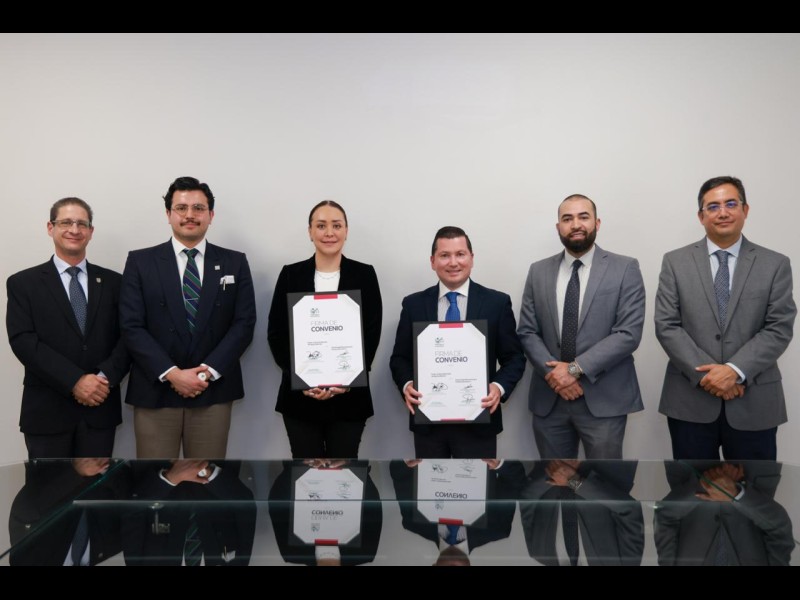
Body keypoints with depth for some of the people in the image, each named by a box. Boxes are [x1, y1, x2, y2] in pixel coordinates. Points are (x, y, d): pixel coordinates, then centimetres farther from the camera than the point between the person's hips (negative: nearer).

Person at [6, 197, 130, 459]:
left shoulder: (112, 282, 9)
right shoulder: (23, 283, 3)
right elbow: (23, 341, -8)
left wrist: (106, 377, -15)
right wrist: (75, 381, -18)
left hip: (100, 409, 2)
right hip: (47, 411, -2)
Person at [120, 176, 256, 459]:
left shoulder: (235, 263, 7)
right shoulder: (140, 261, 4)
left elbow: (244, 323, 0)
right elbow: (132, 326, -3)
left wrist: (208, 371, -11)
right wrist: (171, 374, -14)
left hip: (213, 391, 1)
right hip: (155, 391, -1)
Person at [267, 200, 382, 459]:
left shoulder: (364, 274, 3)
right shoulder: (291, 274, 5)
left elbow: (372, 335, 0)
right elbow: (276, 333, 2)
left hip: (349, 396, 0)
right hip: (300, 395, 1)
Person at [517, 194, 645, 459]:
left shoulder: (625, 269, -2)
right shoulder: (539, 271, 7)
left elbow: (629, 333, -11)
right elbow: (527, 332, 5)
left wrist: (576, 368, -16)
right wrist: (552, 373, -10)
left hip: (603, 399, -3)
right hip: (549, 398, 3)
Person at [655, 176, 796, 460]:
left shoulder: (776, 264, 4)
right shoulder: (675, 262, 3)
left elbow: (779, 329, -4)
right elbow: (666, 326, -3)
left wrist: (735, 370, -17)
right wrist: (705, 374, -13)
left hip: (754, 402, 0)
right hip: (690, 400, 0)